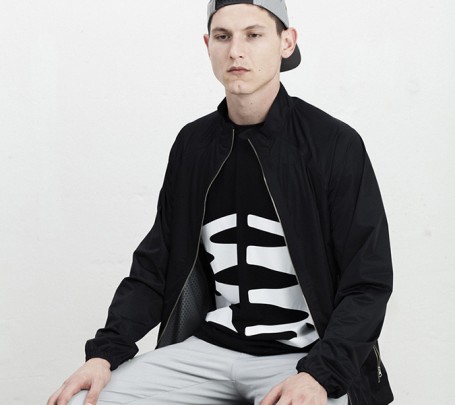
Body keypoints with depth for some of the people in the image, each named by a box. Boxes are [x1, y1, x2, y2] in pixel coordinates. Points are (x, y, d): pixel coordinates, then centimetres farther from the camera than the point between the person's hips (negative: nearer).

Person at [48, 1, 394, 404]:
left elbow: (369, 284, -7)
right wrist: (106, 351, -5)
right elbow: (156, 265, 10)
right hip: (211, 347, 4)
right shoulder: (193, 144, 7)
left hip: (306, 354, -3)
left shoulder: (336, 145, -7)